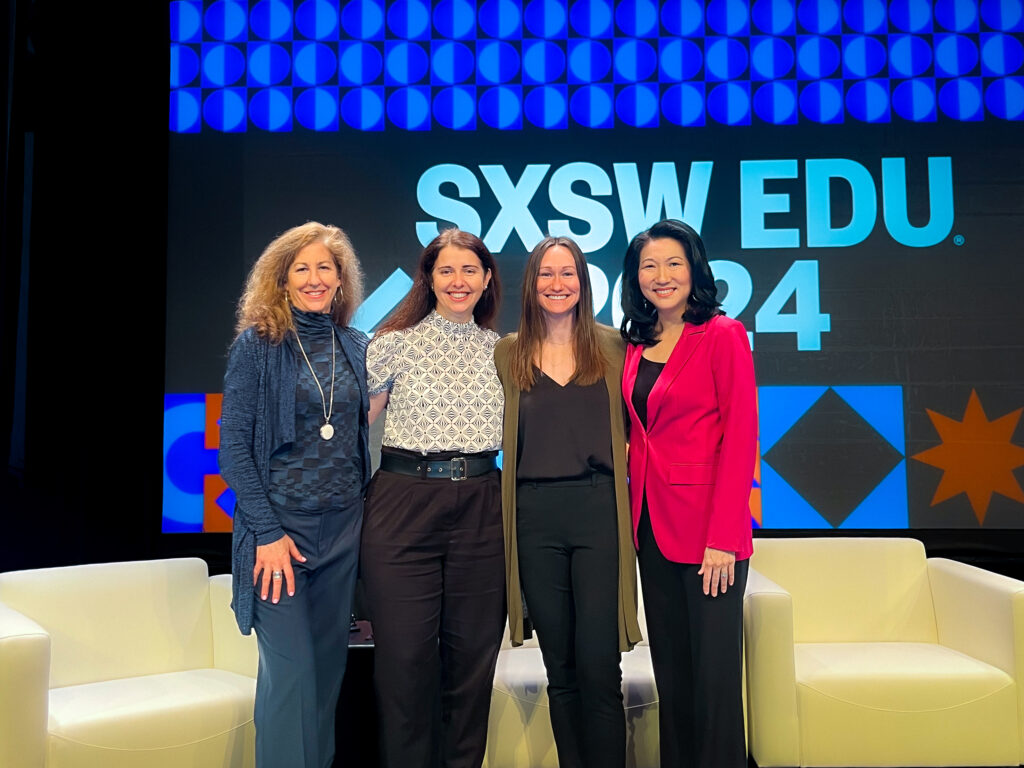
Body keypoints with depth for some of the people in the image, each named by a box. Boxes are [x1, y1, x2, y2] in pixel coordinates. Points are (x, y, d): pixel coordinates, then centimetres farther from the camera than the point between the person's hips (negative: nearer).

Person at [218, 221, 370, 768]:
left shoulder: (355, 347, 9)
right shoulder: (257, 344, -4)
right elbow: (233, 445, -8)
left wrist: (367, 511, 7)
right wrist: (268, 532, -14)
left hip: (343, 528, 5)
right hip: (278, 525, -4)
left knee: (328, 666, 12)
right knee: (291, 670, -4)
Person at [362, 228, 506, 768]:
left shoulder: (499, 349, 11)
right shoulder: (396, 342, 1)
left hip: (480, 508, 3)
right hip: (404, 503, -3)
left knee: (472, 654, 9)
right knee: (405, 656, 1)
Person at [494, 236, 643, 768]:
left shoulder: (611, 346, 6)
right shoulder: (507, 353, 8)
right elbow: (496, 435, 12)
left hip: (599, 509, -1)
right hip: (534, 515, 2)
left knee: (598, 666, -3)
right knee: (560, 667, 10)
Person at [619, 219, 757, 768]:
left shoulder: (722, 336, -6)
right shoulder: (635, 346, 12)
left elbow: (739, 439, -11)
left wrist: (722, 537, -17)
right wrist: (634, 514, 3)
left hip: (707, 526, -6)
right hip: (652, 525, 6)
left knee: (714, 672, 1)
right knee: (670, 671, 14)